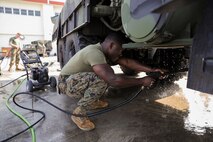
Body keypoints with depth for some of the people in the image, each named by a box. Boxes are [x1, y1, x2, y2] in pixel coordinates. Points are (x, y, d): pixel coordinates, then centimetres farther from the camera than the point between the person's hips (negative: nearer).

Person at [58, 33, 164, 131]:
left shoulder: (104, 51, -1)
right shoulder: (95, 53, -31)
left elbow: (127, 62, -1)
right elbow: (114, 81, -39)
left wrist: (151, 70, -6)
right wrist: (141, 81, -27)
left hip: (79, 80, 9)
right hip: (66, 82, -9)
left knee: (108, 75, 3)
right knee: (102, 79, -32)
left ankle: (92, 102, 14)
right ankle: (78, 113, -14)